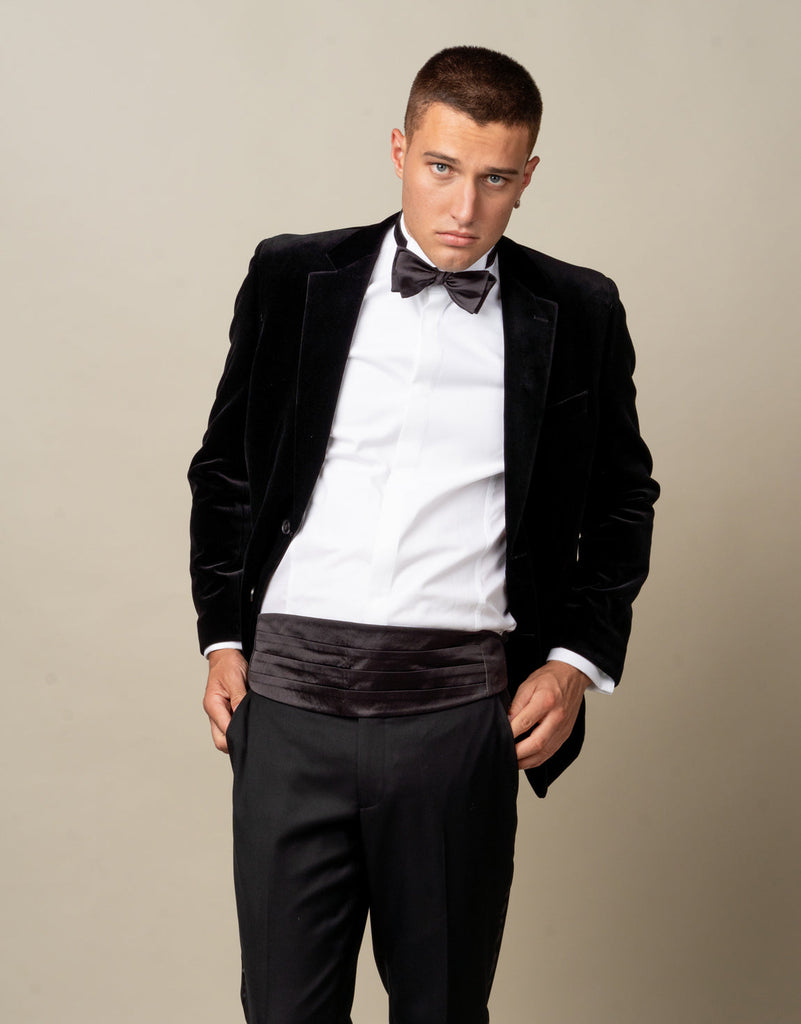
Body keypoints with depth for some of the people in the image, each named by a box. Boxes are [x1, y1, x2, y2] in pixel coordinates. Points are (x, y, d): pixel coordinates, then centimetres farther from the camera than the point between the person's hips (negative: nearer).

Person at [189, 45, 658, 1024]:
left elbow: (621, 499, 14)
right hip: (289, 697, 1)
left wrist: (576, 658, 4)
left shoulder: (576, 315, 4)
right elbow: (225, 468, 14)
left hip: (461, 714, 0)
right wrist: (222, 635, 9)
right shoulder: (291, 280, 5)